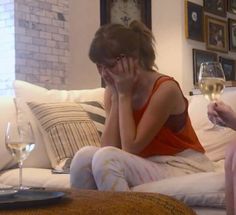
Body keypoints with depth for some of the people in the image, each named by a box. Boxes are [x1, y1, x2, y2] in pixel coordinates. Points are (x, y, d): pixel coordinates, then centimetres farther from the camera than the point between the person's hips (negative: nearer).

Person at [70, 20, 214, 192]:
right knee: (85, 156, -18)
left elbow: (131, 148, -20)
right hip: (148, 166, 6)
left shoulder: (165, 89, -18)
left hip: (184, 168, -6)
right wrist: (116, 95, -13)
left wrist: (124, 95, -17)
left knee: (105, 159, -27)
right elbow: (110, 148, -11)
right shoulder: (112, 90, 1)